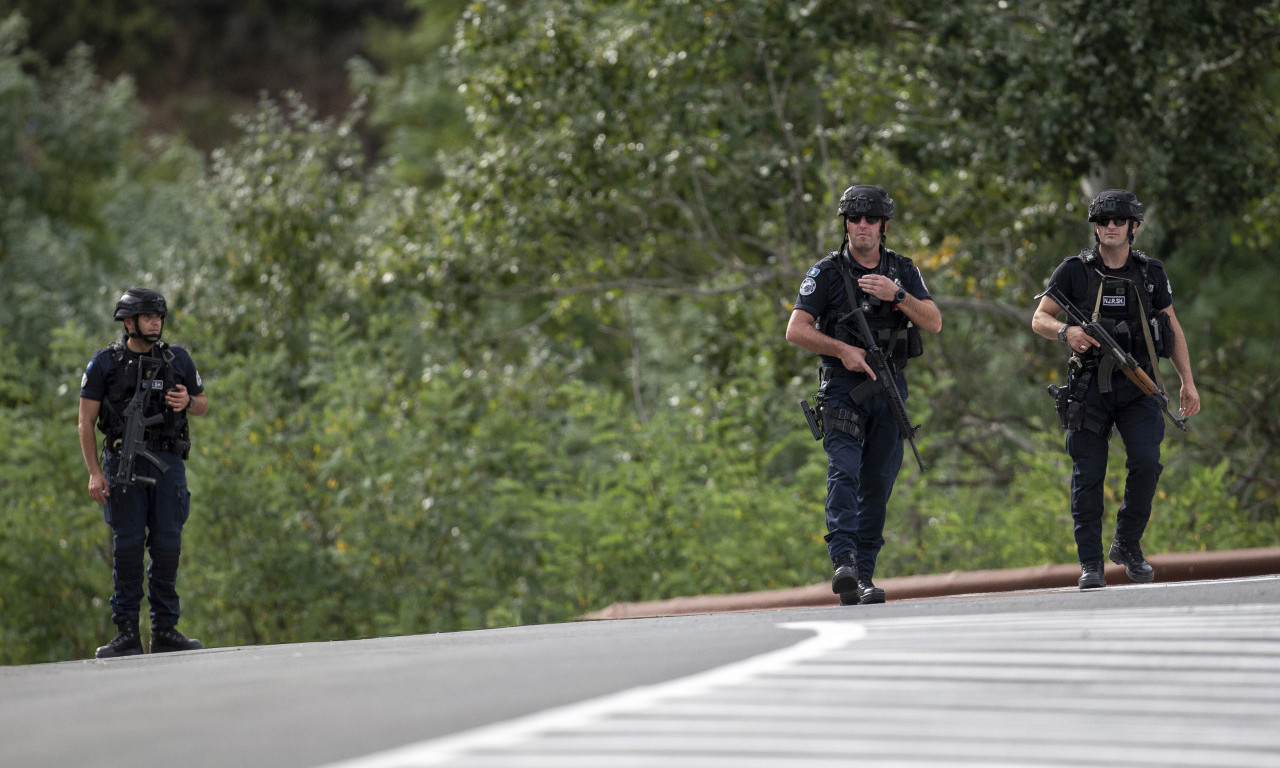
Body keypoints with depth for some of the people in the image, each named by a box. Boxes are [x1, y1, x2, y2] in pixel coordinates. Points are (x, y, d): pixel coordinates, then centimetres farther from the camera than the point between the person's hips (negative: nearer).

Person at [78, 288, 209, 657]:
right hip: (124, 464, -2)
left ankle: (165, 630, 7)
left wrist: (187, 402, -5)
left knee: (167, 547, 0)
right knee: (127, 547, -4)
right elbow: (86, 422, 1)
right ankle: (126, 633, 0)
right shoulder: (104, 363, 1)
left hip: (168, 464, 2)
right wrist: (94, 472, -8)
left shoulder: (177, 359, 9)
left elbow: (203, 404, 20)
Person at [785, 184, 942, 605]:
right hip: (842, 387, -3)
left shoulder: (903, 271, 9)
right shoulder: (827, 272, 0)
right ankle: (843, 563, -31)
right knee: (844, 471, -19)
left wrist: (897, 295, -17)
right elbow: (796, 330, -6)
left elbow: (934, 322, -2)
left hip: (889, 390, 3)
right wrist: (843, 349, -17)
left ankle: (864, 575, 9)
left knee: (878, 484, 4)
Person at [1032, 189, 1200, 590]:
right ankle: (1091, 564, 7)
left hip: (1137, 385, 1)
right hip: (1090, 387, -1)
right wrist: (1066, 331, -22)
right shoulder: (1074, 271, 1)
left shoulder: (1151, 272, 8)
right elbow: (1039, 320, 1)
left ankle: (1128, 546, 5)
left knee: (1146, 463, -15)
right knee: (1088, 475, -2)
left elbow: (1172, 327, 15)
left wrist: (1188, 382, 11)